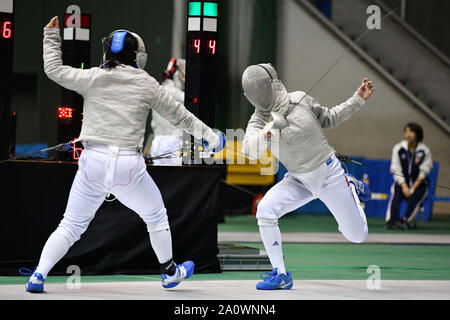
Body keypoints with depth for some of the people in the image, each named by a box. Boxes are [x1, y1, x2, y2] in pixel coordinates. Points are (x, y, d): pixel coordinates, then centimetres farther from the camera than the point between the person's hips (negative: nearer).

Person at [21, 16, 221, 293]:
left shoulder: (91, 78, 3)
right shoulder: (146, 83, 2)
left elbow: (55, 69, 13)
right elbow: (178, 115, 10)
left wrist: (51, 37, 26)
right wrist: (208, 134, 21)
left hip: (93, 163, 1)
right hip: (128, 166, -1)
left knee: (71, 227, 11)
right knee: (157, 217, 24)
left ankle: (38, 276, -4)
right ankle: (170, 272, 35)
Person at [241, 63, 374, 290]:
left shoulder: (300, 100, -13)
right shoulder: (259, 120, -15)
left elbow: (328, 120, 6)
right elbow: (249, 150, -36)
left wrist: (358, 99, -3)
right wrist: (265, 135, -57)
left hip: (329, 173, -1)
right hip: (300, 181, 1)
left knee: (357, 236, 6)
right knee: (265, 210, -27)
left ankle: (351, 188, 36)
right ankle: (280, 275, -13)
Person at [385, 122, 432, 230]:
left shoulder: (424, 151, -4)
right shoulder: (398, 148, 1)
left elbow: (423, 173, -6)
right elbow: (396, 170, -2)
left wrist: (413, 188, -15)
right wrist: (404, 186, -14)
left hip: (418, 184, -1)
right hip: (402, 182, 1)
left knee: (415, 197, -32)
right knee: (395, 195, -30)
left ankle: (406, 221, -45)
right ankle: (391, 221, -44)